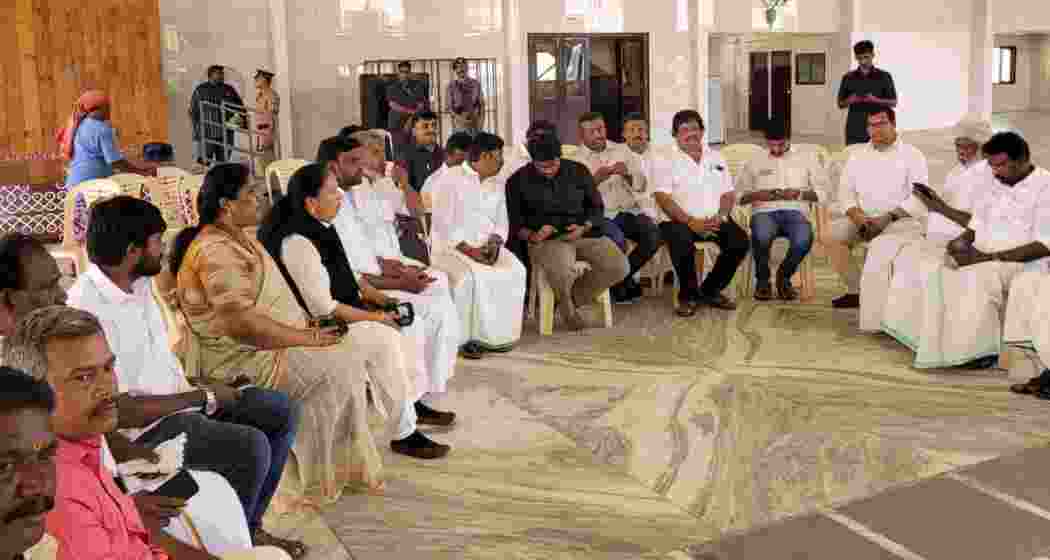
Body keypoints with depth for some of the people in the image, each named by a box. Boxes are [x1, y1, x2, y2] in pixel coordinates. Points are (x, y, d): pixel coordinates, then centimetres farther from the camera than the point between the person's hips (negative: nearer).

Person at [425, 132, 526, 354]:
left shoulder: (497, 185, 16)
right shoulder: (450, 179, -6)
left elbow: (501, 222, 13)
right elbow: (443, 223, -13)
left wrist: (494, 243, -8)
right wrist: (468, 249, -21)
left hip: (486, 246, 6)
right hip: (451, 246, -6)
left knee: (515, 270, -21)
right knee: (468, 277, -35)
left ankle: (498, 334, -13)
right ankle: (465, 336, -18)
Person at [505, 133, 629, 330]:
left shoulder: (579, 171, 10)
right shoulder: (518, 181, 4)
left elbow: (597, 207, 14)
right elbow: (514, 221, 3)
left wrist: (584, 227, -6)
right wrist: (531, 236, -17)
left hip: (583, 233, 3)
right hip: (546, 239, -3)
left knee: (619, 267, -21)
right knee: (562, 272, -38)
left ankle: (574, 298, 3)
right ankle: (566, 306, 0)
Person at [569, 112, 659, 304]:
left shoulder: (622, 150, 14)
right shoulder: (576, 161, 4)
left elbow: (641, 184, 8)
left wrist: (628, 174, -14)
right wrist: (595, 179, -23)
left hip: (628, 211, 4)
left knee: (653, 234, -23)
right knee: (617, 239, -33)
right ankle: (623, 281, -2)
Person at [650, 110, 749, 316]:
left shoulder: (716, 158, 18)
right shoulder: (664, 160, 2)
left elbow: (728, 194, 13)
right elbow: (663, 198, -10)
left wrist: (720, 217, -9)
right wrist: (691, 221, -21)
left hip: (714, 220, 4)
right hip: (679, 220, -4)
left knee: (740, 240, -21)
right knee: (682, 241, -36)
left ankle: (710, 290, -1)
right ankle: (688, 295, -11)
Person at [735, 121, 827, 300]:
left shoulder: (807, 157, 20)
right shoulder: (755, 162, 21)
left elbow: (822, 191, 13)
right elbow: (738, 195, 15)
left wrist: (800, 194, -4)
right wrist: (757, 195, -5)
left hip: (794, 210, 0)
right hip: (764, 211, 0)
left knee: (803, 240, -35)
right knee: (761, 237, -37)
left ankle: (784, 276, -3)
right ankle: (762, 280, -7)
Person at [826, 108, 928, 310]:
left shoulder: (912, 155, 3)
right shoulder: (858, 155, 16)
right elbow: (845, 190, 9)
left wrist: (888, 217, -19)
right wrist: (857, 215, -11)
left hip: (901, 218, -4)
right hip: (863, 217, 4)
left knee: (894, 238, -36)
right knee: (834, 234, -20)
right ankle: (855, 290, -11)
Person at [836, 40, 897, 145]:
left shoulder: (884, 76, 4)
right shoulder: (848, 77, 8)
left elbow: (893, 102, 4)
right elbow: (840, 104, 11)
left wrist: (875, 100, -14)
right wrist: (849, 101, -12)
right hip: (855, 131, 1)